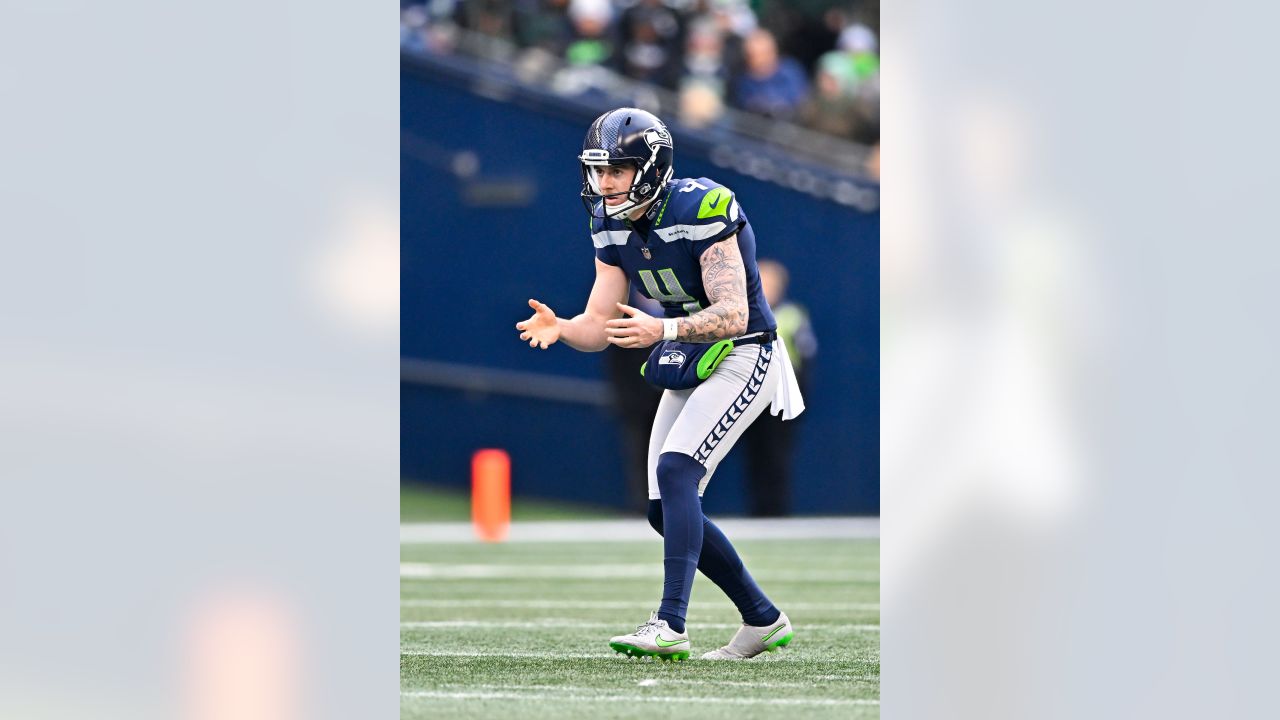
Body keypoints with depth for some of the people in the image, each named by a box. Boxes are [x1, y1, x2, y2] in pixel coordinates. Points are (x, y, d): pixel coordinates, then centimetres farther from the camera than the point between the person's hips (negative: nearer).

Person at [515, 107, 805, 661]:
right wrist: (558, 328, -22)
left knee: (676, 471, -25)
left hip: (741, 357, -8)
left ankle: (670, 625, -29)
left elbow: (732, 315, -30)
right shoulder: (613, 226, 0)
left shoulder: (702, 211, -24)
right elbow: (598, 327, 0)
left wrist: (662, 330, -45)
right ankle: (762, 620, 19)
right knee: (667, 511, 5)